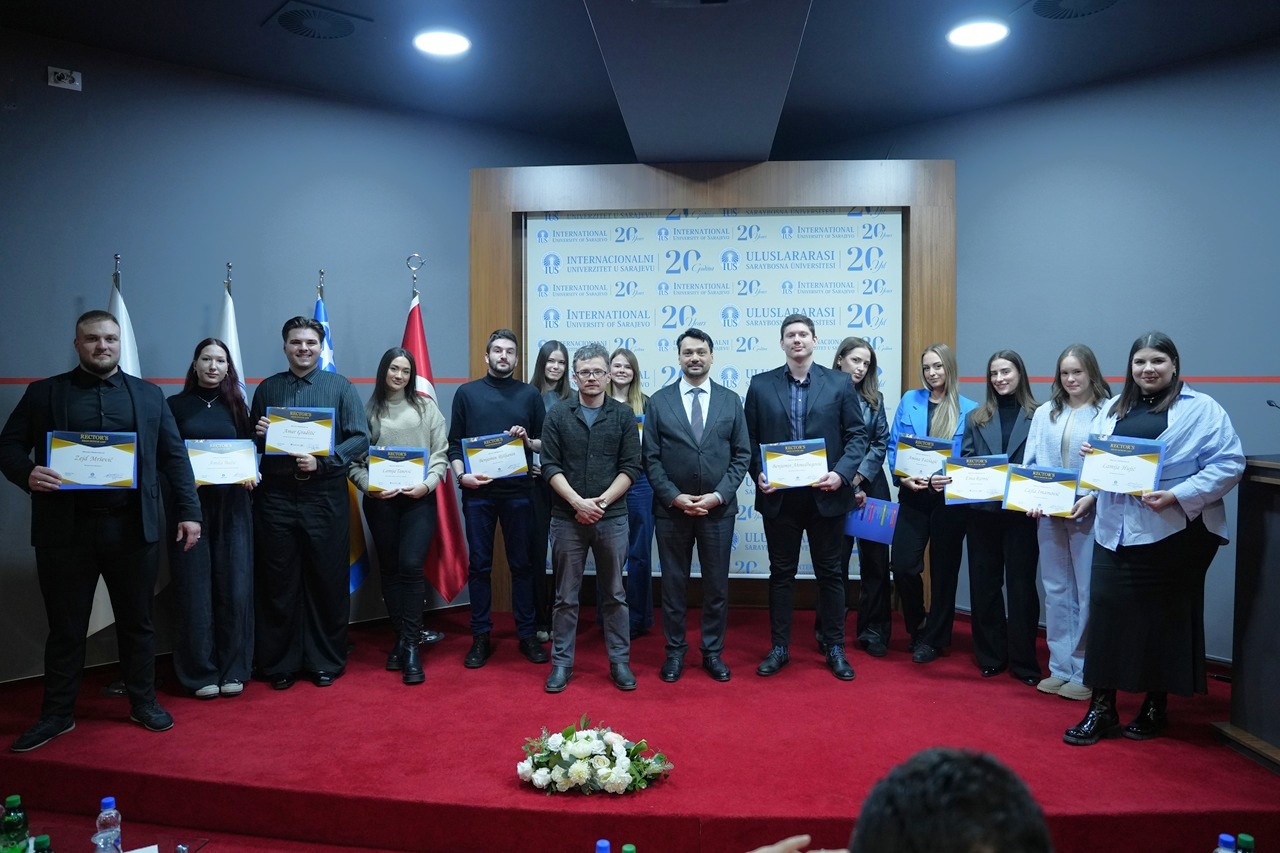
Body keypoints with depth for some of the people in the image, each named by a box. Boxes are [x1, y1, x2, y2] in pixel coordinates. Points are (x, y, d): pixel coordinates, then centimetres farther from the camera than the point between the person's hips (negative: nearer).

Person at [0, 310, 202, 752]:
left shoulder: (149, 395, 9)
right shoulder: (43, 393, 7)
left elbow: (174, 456, 7)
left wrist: (188, 511, 0)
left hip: (132, 528, 1)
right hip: (65, 528, 0)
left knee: (137, 621, 11)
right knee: (65, 627, 10)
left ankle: (143, 702, 25)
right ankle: (58, 713, 25)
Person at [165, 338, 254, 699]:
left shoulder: (235, 406, 12)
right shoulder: (175, 405, 6)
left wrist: (250, 476, -7)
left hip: (232, 506, 2)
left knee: (235, 587, 0)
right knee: (195, 589, -1)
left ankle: (233, 669, 11)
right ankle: (201, 673, 10)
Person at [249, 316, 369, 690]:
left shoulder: (340, 386, 4)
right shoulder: (267, 388, 11)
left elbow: (360, 438, -3)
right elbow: (251, 446, 13)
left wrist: (323, 461, -15)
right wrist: (258, 433, -9)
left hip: (325, 495, -1)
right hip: (276, 495, 2)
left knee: (328, 582, 5)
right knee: (278, 583, 6)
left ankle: (326, 662, 19)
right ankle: (280, 664, 20)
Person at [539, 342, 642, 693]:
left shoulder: (623, 415, 4)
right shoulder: (558, 414, 3)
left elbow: (631, 467, 0)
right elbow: (550, 466, -1)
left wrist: (602, 501, -11)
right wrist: (577, 502, -13)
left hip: (611, 518, 0)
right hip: (567, 517, 0)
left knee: (615, 594, 8)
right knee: (566, 595, 7)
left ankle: (620, 661, 19)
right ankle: (561, 663, 18)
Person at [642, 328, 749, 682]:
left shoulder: (731, 400, 4)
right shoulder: (658, 401, 1)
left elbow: (741, 455, 2)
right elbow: (651, 458, -1)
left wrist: (718, 496, -10)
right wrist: (674, 497, -12)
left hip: (718, 508, 1)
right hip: (671, 507, -1)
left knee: (717, 584, 9)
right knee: (673, 583, 9)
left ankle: (713, 652, 24)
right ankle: (674, 652, 22)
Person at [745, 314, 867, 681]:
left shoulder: (839, 383, 3)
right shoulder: (761, 385, 4)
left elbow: (857, 435, 2)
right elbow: (750, 439, 5)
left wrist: (841, 473, -12)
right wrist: (757, 474, -10)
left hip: (825, 495, 0)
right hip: (779, 495, 1)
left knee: (830, 573, 9)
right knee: (781, 573, 10)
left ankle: (835, 648, 22)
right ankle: (779, 648, 21)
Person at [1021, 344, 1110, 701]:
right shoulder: (1045, 413, 10)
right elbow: (1029, 462, 10)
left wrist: (1092, 498, -18)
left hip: (1089, 512, -5)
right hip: (1048, 513, 5)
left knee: (1088, 592, 0)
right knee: (1056, 591, 11)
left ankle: (1084, 672, 12)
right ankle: (1060, 668, 21)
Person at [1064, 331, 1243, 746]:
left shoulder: (1202, 409, -1)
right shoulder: (1113, 409, 15)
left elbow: (1230, 464, -9)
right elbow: (1095, 456, 21)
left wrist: (1178, 496, -19)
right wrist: (1089, 454, -3)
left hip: (1174, 533, -4)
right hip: (1115, 532, 4)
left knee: (1163, 619, 7)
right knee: (1107, 614, 1)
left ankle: (1156, 707, 24)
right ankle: (1102, 708, 10)